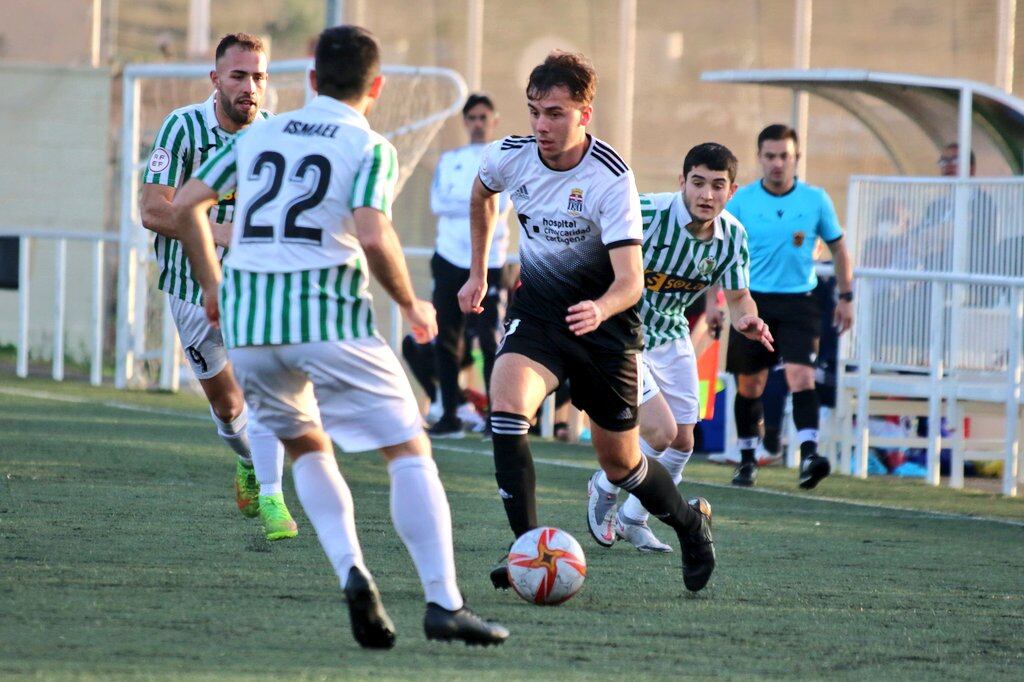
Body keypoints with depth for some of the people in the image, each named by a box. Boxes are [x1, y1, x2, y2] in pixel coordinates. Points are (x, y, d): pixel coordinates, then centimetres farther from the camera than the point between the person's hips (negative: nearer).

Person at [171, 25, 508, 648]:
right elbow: (373, 237, -15)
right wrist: (411, 305, 0)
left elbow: (187, 204, 13)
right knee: (410, 451, 3)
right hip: (329, 317, -5)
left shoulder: (260, 135, 16)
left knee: (307, 448, 24)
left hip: (246, 319, 5)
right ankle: (444, 604, -7)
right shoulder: (370, 148, 0)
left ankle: (352, 572, 1)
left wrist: (212, 285, 24)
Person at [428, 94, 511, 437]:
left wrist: (459, 204, -12)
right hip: (449, 257, 3)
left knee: (491, 339, -9)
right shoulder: (449, 160, 14)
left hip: (488, 261, -3)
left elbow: (500, 205, -8)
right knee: (446, 338, 3)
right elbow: (438, 202, -2)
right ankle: (451, 415, 8)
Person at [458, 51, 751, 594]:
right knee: (506, 407, -26)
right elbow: (482, 196, 17)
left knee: (620, 464, 8)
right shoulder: (509, 157, -10)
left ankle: (691, 523, 39)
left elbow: (631, 279, -29)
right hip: (536, 308, 3)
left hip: (603, 323, -3)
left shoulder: (612, 179, -23)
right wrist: (478, 274, 21)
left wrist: (601, 309, -50)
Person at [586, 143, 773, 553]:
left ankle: (632, 519, 32)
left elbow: (737, 296, 1)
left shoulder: (732, 236, -9)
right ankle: (604, 489, 12)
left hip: (672, 339, 6)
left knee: (682, 443, 8)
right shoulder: (646, 213, -27)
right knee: (661, 430, -17)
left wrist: (747, 322, -22)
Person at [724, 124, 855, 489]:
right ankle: (747, 460, 21)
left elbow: (838, 248, 12)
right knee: (749, 385, 6)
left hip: (798, 301, -1)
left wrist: (846, 297, 8)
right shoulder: (741, 201, 0)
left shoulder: (815, 200, 1)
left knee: (801, 375, -18)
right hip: (753, 301, 1)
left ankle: (809, 455, -27)